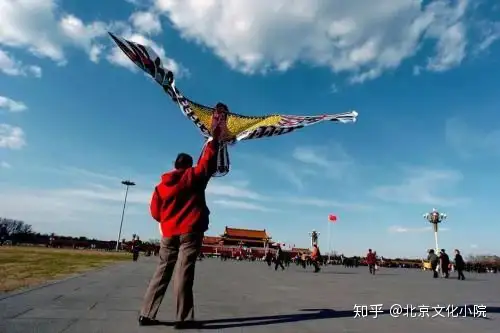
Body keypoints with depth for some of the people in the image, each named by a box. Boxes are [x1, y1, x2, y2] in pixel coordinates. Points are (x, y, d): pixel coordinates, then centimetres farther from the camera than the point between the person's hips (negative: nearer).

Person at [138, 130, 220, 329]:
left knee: (162, 271, 10)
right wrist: (214, 137, 10)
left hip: (169, 233, 5)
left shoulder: (161, 185, 12)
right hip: (190, 230, -5)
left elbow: (155, 211, 10)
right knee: (184, 272, -5)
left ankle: (147, 314, 13)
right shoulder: (193, 176, -1)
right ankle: (184, 318, -2)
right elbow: (208, 161, 0)